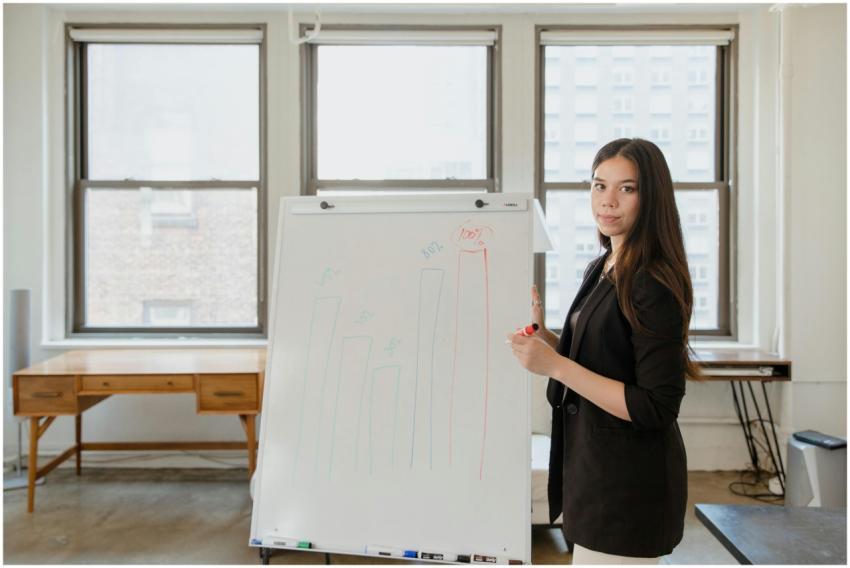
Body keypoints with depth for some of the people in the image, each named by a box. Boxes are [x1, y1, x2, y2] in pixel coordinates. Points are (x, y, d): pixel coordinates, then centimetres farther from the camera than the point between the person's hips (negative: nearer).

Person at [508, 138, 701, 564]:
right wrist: (542, 334, -1)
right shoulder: (600, 270, 7)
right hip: (595, 469, 9)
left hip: (630, 486, -9)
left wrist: (555, 365, -26)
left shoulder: (653, 286, -20)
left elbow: (657, 408, -23)